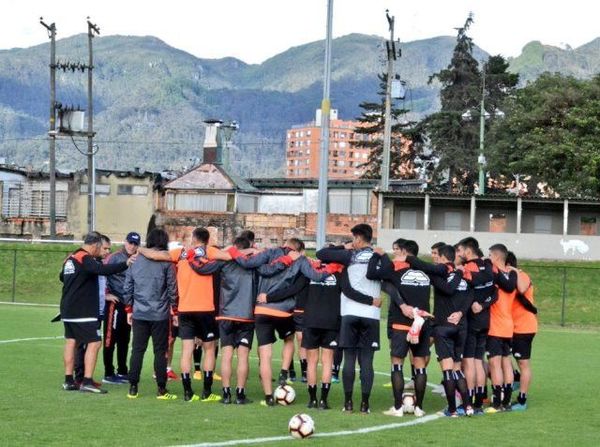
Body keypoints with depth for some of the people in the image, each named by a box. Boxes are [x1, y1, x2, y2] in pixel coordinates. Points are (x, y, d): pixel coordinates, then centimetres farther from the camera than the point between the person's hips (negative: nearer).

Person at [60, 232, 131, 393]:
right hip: (83, 312, -9)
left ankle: (69, 381, 17)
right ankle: (87, 381, -11)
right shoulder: (86, 259, -15)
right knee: (94, 343, -6)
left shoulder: (70, 258, 13)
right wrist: (125, 264, -33)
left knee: (71, 341, 14)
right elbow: (102, 270, -33)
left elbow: (62, 276, 29)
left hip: (67, 310, 9)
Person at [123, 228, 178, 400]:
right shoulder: (166, 262, -5)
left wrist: (129, 309, 16)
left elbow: (127, 287, 7)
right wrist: (174, 311, 6)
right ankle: (161, 390, 3)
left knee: (137, 350, 7)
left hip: (139, 314, 3)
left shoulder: (136, 261, 5)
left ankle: (132, 388, 6)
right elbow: (172, 289, -4)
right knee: (160, 351, 3)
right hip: (160, 315, -3)